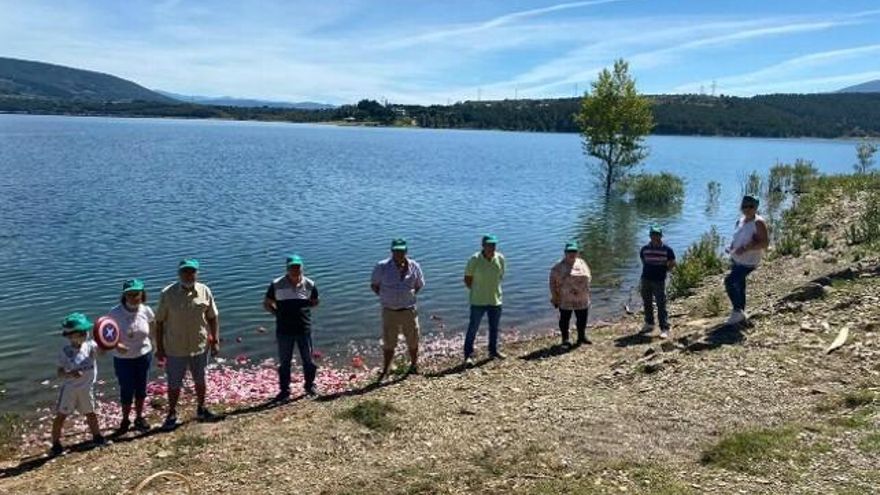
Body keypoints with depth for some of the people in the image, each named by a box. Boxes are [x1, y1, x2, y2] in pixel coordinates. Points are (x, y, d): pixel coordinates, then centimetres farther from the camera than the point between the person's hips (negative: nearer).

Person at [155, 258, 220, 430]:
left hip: (200, 346, 2)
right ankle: (172, 414, 28)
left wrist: (215, 340, -1)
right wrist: (159, 347, -6)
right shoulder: (168, 294, -12)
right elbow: (159, 322, -7)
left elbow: (213, 317, 2)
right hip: (175, 349, -2)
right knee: (174, 384, 10)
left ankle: (201, 409, 38)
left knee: (200, 380, 18)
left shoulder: (204, 291, -7)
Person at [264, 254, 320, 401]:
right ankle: (284, 390, 22)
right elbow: (267, 304, 5)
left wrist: (302, 307, 0)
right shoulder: (277, 285, -7)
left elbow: (314, 302, 14)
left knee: (308, 360, 11)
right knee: (284, 362, 9)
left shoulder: (309, 284, -3)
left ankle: (309, 385, 32)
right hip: (284, 330, -1)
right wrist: (279, 313, -5)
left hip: (304, 329, 1)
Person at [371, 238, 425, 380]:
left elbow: (419, 285, 12)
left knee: (413, 341, 13)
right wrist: (385, 297, -4)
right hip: (389, 311, -2)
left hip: (409, 310, 2)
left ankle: (414, 365, 35)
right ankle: (385, 371, 16)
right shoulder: (382, 267, -8)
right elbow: (374, 285, 3)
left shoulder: (414, 266, -2)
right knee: (388, 343, 4)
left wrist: (409, 296, 1)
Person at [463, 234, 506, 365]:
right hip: (478, 301, -4)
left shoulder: (500, 258, -4)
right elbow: (467, 278, -5)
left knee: (494, 327, 17)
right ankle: (468, 355, 9)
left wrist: (493, 289, 9)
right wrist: (476, 291, -2)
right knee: (473, 328, 1)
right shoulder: (475, 259, -15)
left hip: (495, 299, 4)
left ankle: (493, 351, 34)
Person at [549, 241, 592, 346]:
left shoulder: (582, 263, 4)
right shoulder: (558, 267, -9)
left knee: (582, 318, 14)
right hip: (565, 300, -4)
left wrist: (586, 293, 10)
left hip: (582, 299, 4)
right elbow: (553, 283, -6)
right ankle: (565, 339, 22)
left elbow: (588, 278, 13)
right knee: (564, 319, 7)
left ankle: (582, 336, 33)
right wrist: (555, 298, -6)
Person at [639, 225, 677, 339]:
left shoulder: (667, 249, -6)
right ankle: (649, 324, 29)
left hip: (659, 281, -4)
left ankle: (664, 329, -1)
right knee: (647, 303, 14)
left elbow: (672, 263, 5)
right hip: (645, 279, 4)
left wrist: (664, 271, 1)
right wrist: (649, 271, 11)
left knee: (661, 305, -4)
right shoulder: (645, 249, 3)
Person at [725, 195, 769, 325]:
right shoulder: (740, 221, 7)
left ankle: (738, 310, -4)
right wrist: (731, 246, 2)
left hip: (748, 262, -8)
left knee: (729, 281, -18)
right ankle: (740, 314, 29)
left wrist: (745, 248, -28)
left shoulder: (759, 222, -16)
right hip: (736, 260, 8)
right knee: (739, 286, 15)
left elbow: (765, 243, -21)